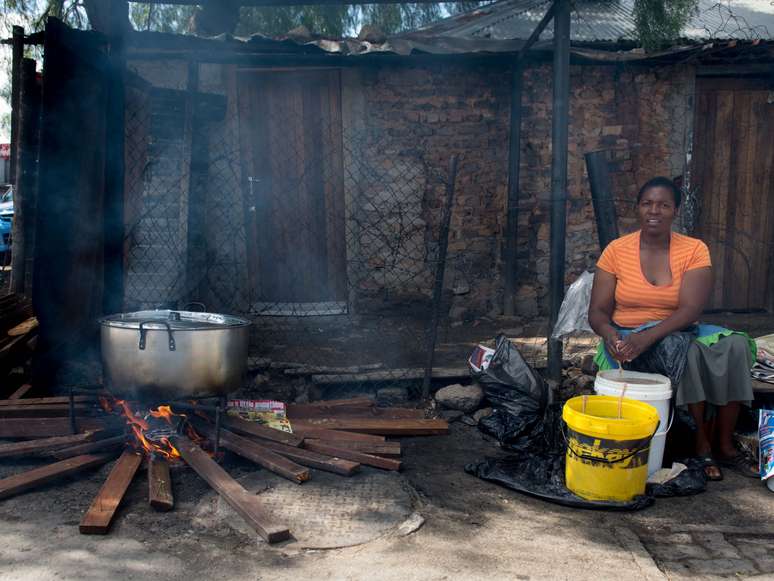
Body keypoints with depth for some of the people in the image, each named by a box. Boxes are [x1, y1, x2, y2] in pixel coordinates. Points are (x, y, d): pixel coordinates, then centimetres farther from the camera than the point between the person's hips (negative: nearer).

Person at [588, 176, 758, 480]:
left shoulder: (694, 250, -3)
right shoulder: (617, 250, -3)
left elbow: (690, 310, -16)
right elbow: (597, 311, -5)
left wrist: (649, 336, -33)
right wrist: (609, 333, -29)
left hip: (679, 333, 2)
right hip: (627, 339, -2)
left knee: (734, 345, -26)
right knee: (686, 350, -32)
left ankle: (724, 444, -15)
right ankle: (702, 443, -16)